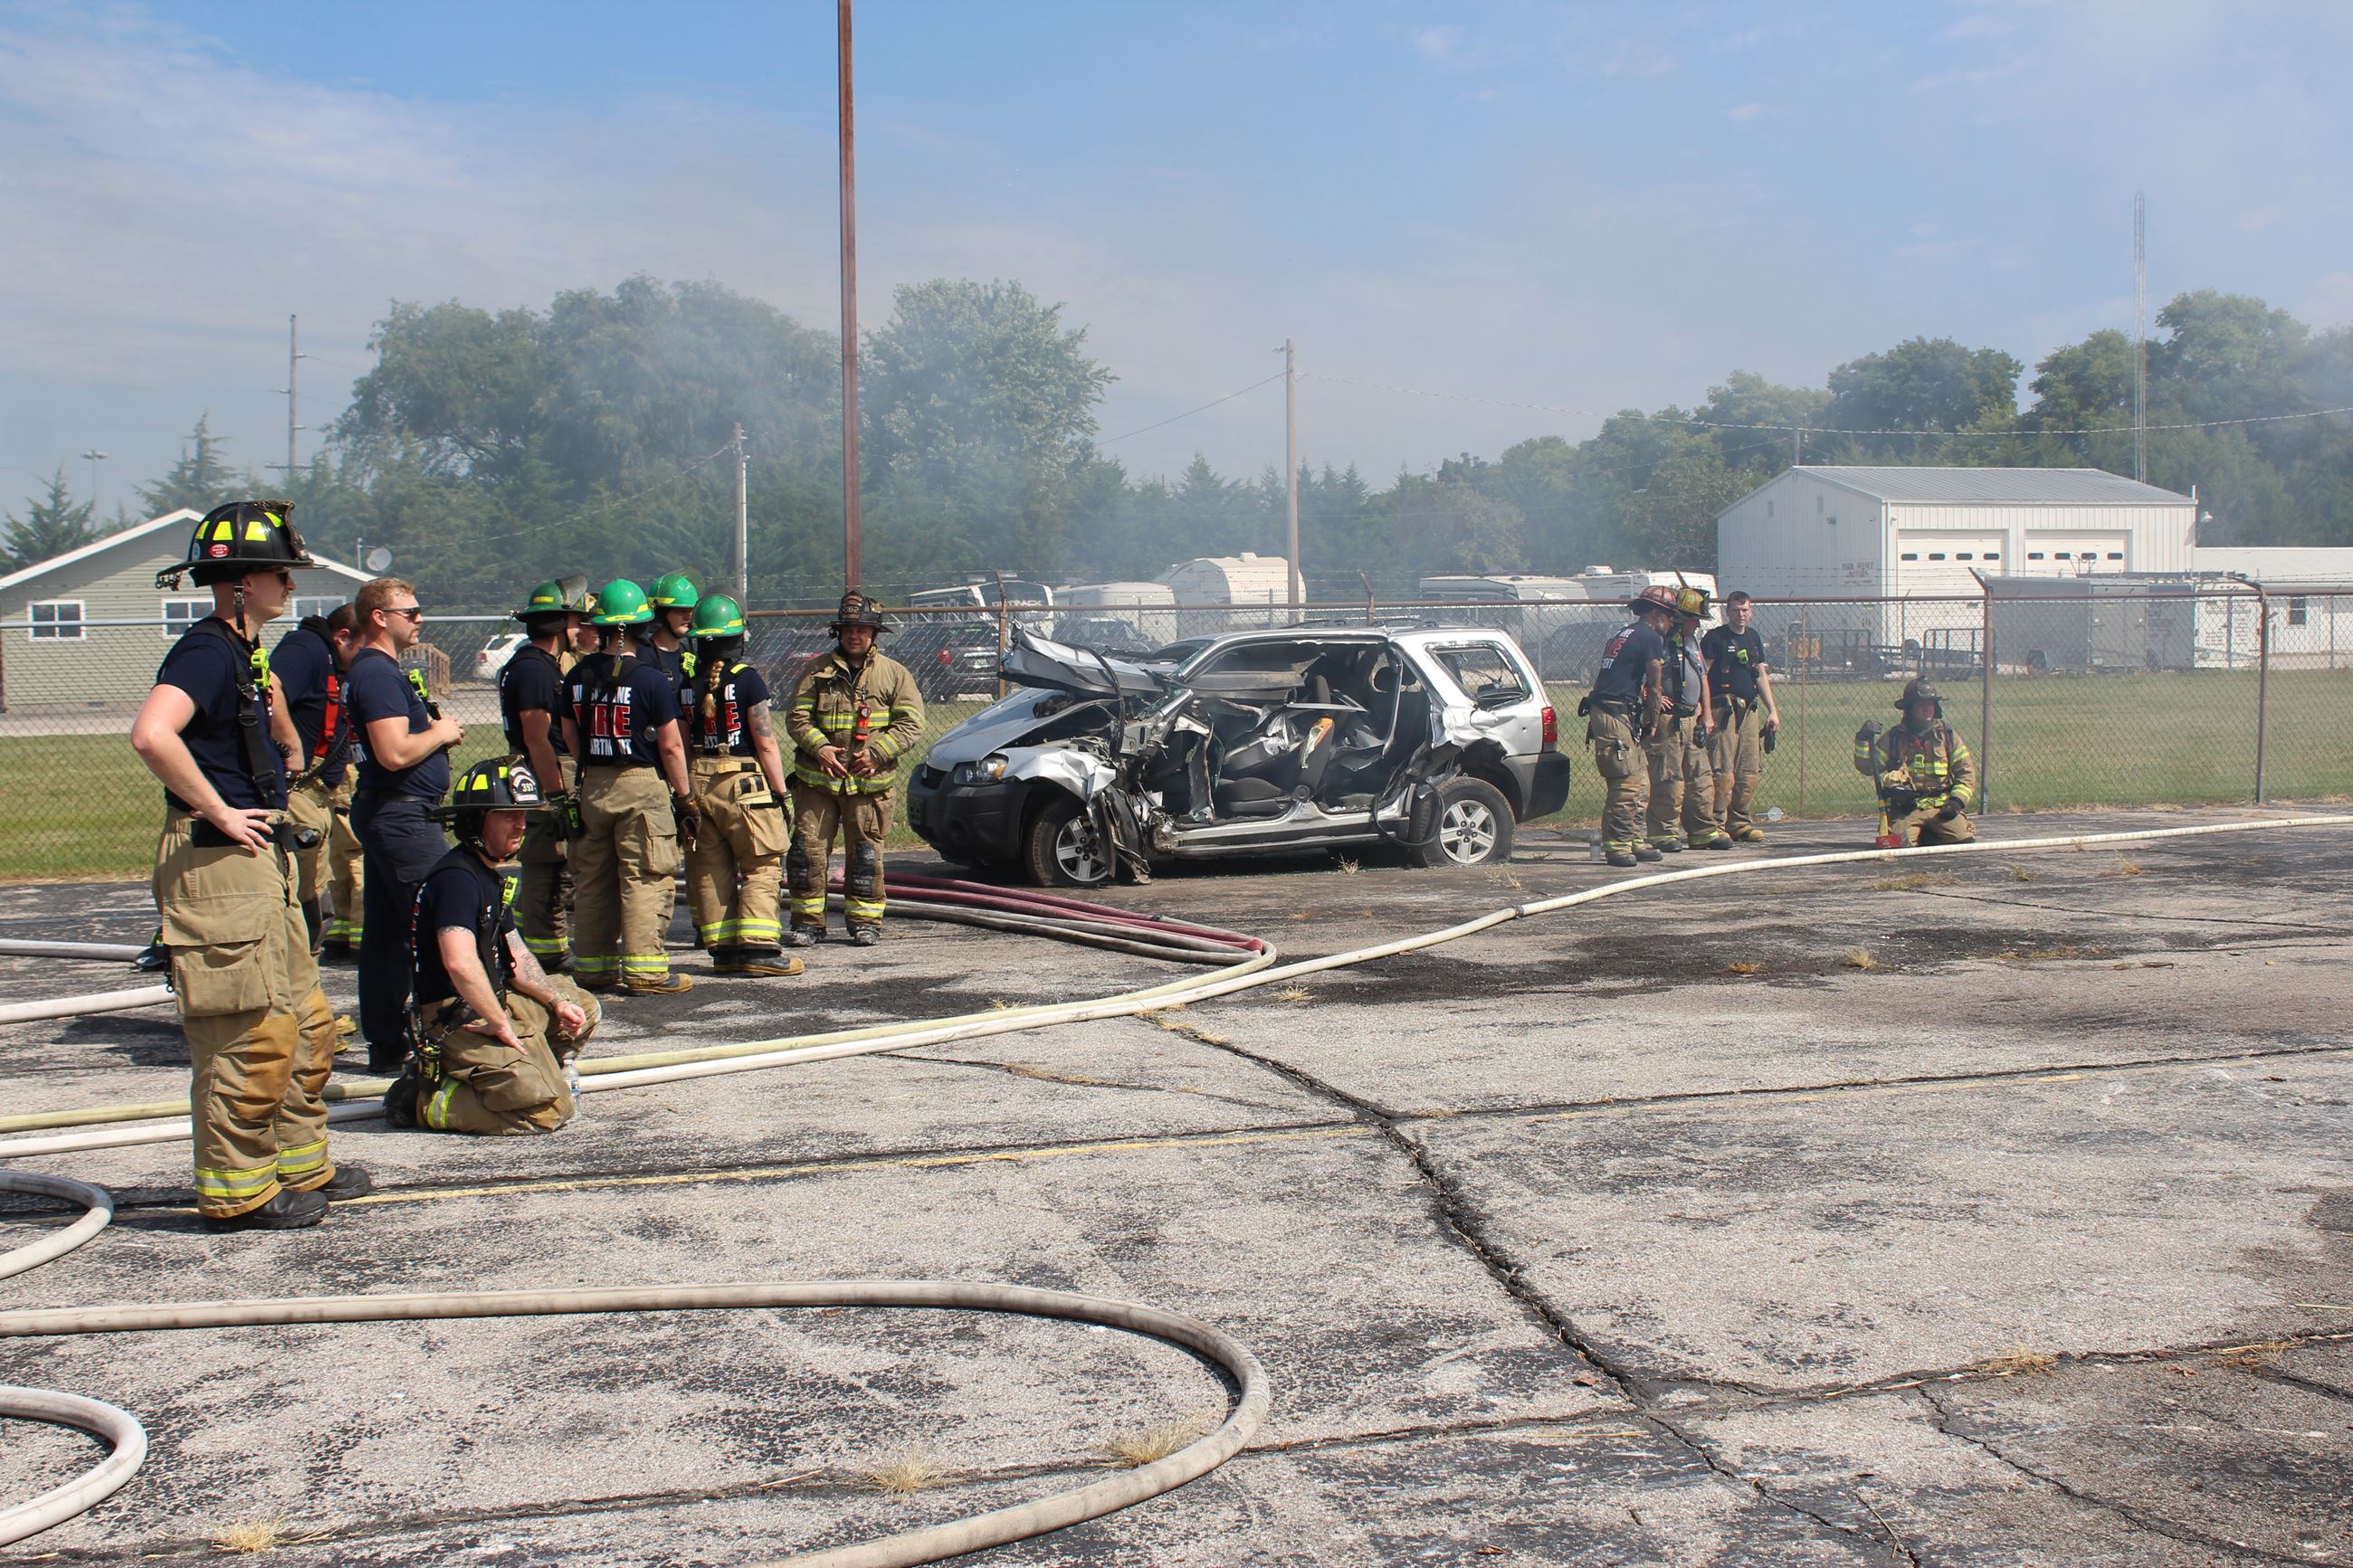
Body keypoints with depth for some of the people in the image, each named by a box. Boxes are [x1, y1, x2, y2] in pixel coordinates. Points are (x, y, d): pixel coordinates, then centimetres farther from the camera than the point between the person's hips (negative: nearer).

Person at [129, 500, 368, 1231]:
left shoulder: (245, 653, 17)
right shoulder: (207, 651, -15)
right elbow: (151, 734, -32)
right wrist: (220, 813, -22)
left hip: (261, 862, 10)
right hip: (219, 866, -10)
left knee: (306, 1024, 16)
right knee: (252, 1034, -6)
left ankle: (300, 1165, 27)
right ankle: (236, 1191, 3)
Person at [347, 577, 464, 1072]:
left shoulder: (369, 670, 18)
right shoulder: (379, 673, -15)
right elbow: (394, 753, -25)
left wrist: (436, 733, 10)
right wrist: (440, 733, -8)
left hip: (381, 813, 11)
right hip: (403, 817, -11)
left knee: (385, 932, 11)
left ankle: (385, 1042, 15)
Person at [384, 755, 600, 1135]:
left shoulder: (490, 876, 14)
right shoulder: (458, 878, -19)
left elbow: (514, 956, 18)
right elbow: (460, 963, -32)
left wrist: (558, 1001, 5)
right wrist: (501, 1026, -24)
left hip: (494, 1004, 11)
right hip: (455, 1022, -11)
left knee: (584, 1011, 24)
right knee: (547, 1110, -19)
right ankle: (424, 1101, -7)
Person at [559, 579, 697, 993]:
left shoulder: (579, 675, 6)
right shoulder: (650, 679, -11)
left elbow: (570, 735, 15)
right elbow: (670, 746, -9)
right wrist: (685, 799, -1)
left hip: (593, 786, 6)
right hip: (641, 785, -6)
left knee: (593, 878, 12)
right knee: (645, 879, -2)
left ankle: (592, 965, 17)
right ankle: (643, 967, -4)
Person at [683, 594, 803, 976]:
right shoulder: (747, 679, -9)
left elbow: (680, 746, 7)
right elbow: (766, 744, -9)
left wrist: (686, 791, 15)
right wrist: (780, 792, -2)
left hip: (699, 784, 5)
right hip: (743, 783, -5)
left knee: (711, 871, 10)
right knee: (761, 868, 0)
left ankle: (723, 948, 11)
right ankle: (758, 947, -8)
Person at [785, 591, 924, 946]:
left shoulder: (894, 674, 7)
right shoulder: (819, 671, 9)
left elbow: (910, 723, 2)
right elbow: (797, 716, 5)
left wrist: (876, 753, -11)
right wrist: (819, 747, -13)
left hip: (868, 783, -1)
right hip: (816, 780, 1)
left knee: (865, 854, 3)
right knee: (807, 848, -1)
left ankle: (865, 920, 13)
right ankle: (807, 920, 8)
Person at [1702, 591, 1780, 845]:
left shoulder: (1753, 638, 19)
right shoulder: (1715, 637, -2)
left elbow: (1761, 676, 22)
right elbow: (1702, 674, -7)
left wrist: (1772, 710, 15)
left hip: (1751, 710, 7)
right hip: (1724, 708, -7)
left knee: (1750, 771, 6)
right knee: (1723, 771, -12)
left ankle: (1739, 822, 15)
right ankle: (1715, 824, -7)